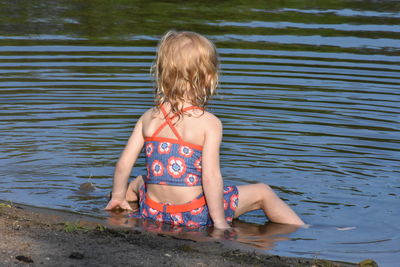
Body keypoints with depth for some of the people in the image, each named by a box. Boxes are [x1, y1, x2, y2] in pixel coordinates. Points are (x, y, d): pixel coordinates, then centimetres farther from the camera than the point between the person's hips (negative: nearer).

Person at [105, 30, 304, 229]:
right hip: (194, 216, -4)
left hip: (152, 212, 4)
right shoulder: (210, 124, -14)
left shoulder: (149, 118, 0)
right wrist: (220, 222, -16)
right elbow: (210, 176, -21)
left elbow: (124, 164, 2)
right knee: (262, 192, 13)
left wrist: (118, 196, 18)